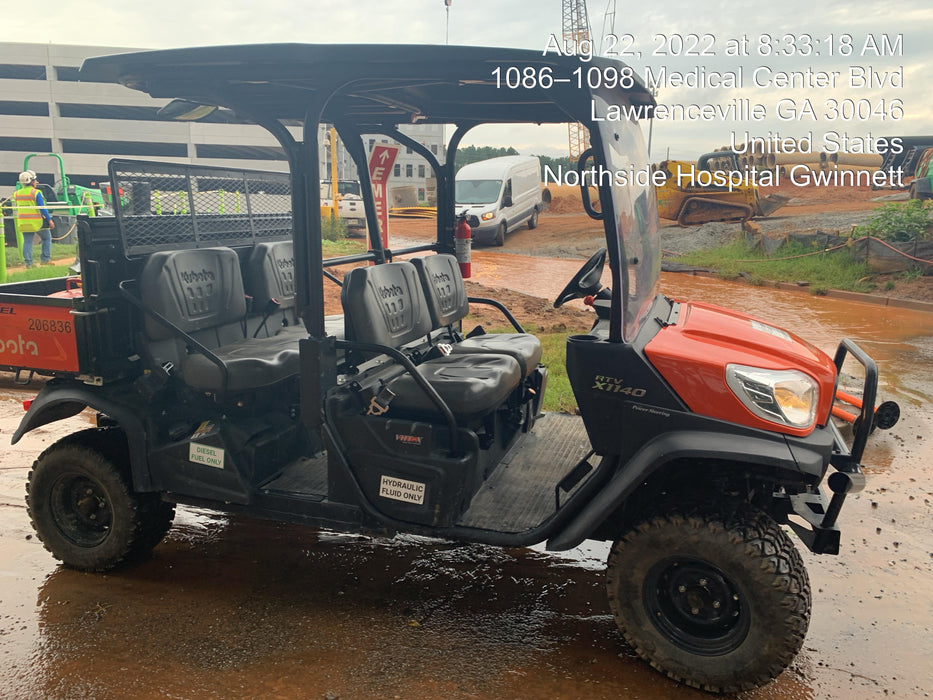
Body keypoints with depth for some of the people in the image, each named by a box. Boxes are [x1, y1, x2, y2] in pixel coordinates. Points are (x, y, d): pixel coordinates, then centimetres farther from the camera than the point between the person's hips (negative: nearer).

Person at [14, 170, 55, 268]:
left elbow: (18, 208, 15)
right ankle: (46, 259, 10)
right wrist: (49, 220, -11)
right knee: (46, 238, 13)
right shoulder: (36, 193, -12)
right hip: (37, 222, -5)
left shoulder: (17, 193, 7)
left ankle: (28, 262, 5)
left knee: (27, 241, 9)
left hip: (23, 222, 5)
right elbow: (42, 208, -15)